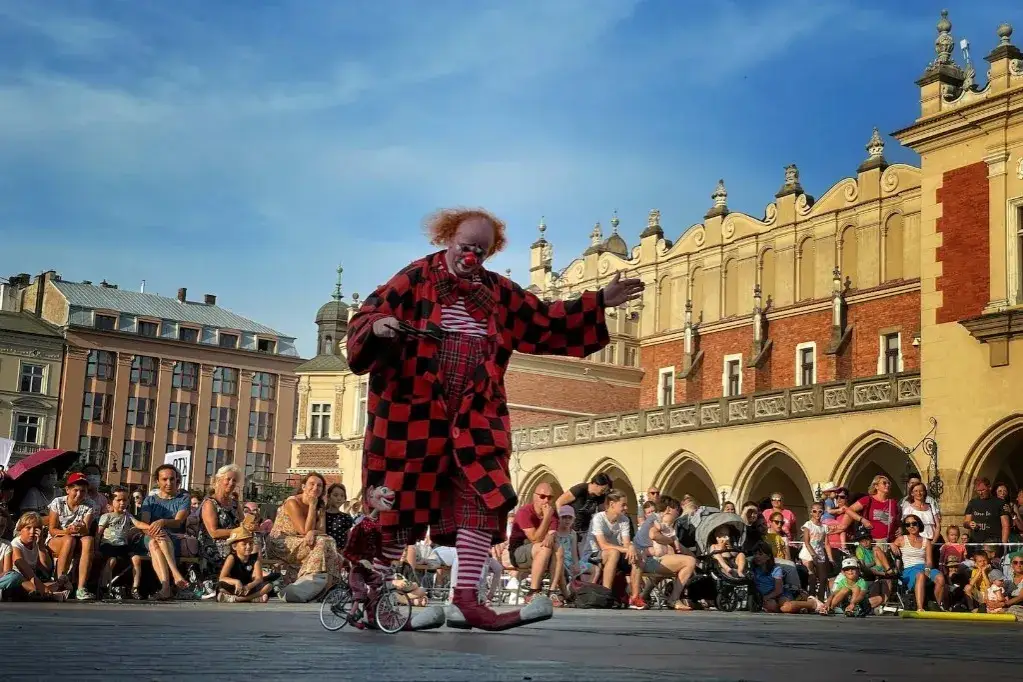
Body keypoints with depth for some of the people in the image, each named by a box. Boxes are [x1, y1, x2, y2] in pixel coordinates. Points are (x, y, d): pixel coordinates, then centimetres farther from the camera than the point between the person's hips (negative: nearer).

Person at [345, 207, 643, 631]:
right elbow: (365, 319, -4)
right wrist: (378, 327, -27)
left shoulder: (499, 292, 14)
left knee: (482, 500, -7)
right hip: (413, 413, -5)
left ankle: (466, 600, -7)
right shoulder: (415, 279, 0)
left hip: (475, 417, 5)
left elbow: (546, 322, 17)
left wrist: (598, 304, 11)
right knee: (400, 501, 0)